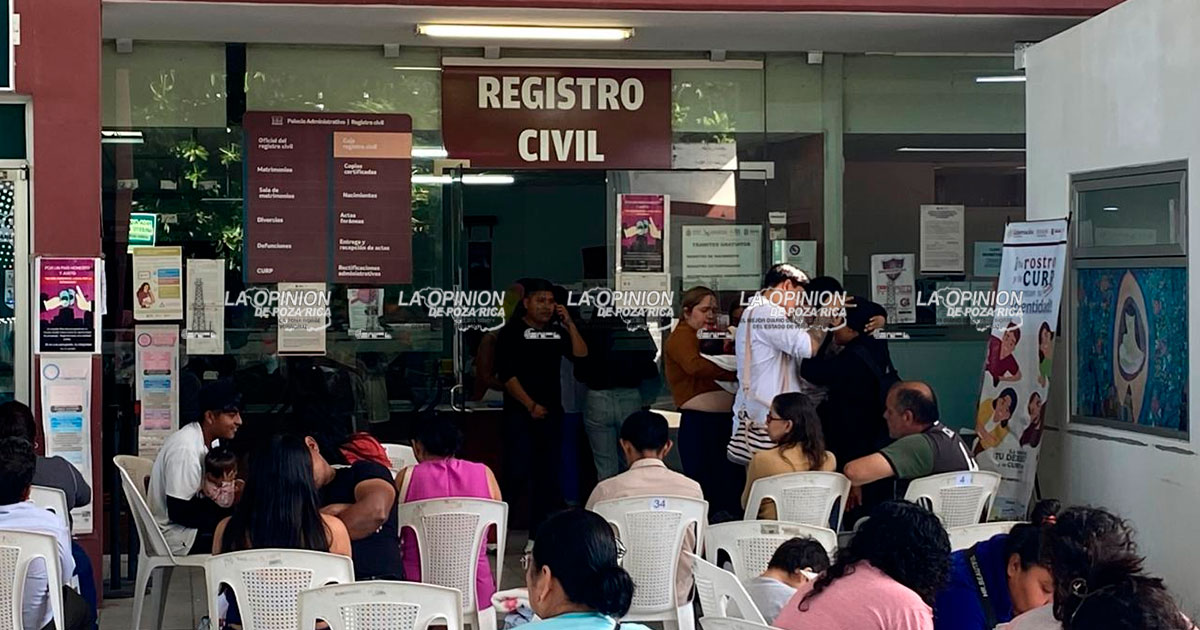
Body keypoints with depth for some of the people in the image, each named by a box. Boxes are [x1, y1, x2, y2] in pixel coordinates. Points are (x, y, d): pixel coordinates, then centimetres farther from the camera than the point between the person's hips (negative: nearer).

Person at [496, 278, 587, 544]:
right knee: (517, 473, -12)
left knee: (548, 475, 4)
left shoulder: (557, 332, 14)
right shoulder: (512, 331, -1)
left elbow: (581, 354, 3)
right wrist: (530, 405, -11)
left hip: (551, 412, 5)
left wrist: (569, 325, -4)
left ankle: (538, 535, 10)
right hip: (520, 412, -5)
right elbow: (507, 374, -8)